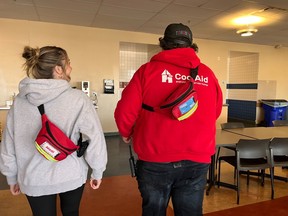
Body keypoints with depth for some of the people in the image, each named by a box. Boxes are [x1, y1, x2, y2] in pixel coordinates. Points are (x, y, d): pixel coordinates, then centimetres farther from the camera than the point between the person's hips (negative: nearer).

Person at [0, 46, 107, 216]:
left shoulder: (19, 101, -6)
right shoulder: (78, 98, -18)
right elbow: (95, 139, -17)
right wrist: (98, 172, -3)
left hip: (34, 179, 2)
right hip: (72, 176, -2)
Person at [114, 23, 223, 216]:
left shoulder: (148, 70, -6)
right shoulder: (208, 74, 2)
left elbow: (125, 111, -7)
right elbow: (215, 112, 14)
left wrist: (126, 133, 13)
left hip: (155, 160, -2)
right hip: (197, 161, 3)